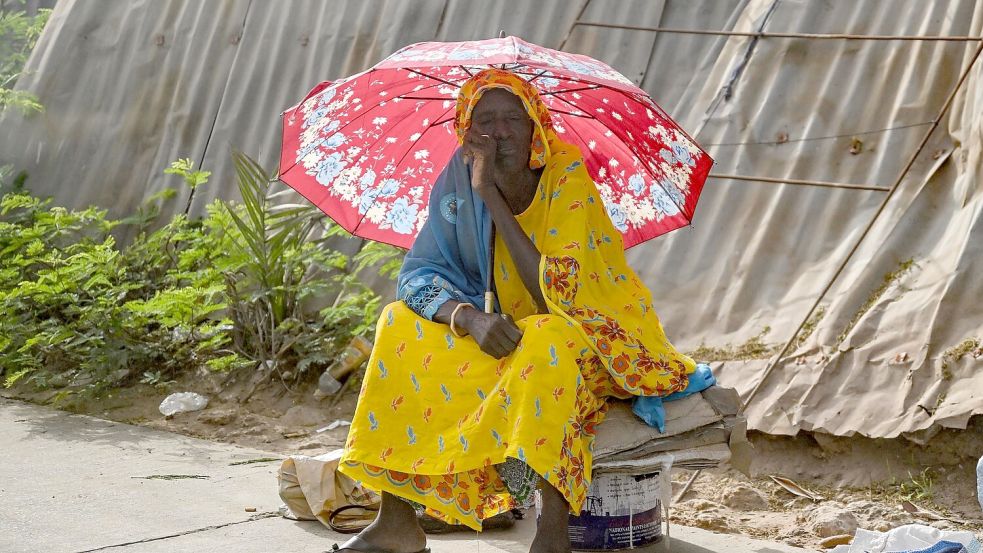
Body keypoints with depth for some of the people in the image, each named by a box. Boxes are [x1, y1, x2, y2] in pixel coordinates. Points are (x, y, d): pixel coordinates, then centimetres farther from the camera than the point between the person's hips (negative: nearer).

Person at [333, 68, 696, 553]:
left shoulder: (568, 182, -21)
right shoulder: (458, 189, -6)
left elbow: (556, 298, -31)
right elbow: (420, 275, -7)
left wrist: (493, 198, -30)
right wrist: (470, 317, -28)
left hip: (601, 343, -6)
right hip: (514, 344, 6)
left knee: (546, 336, -38)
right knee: (403, 324, -11)